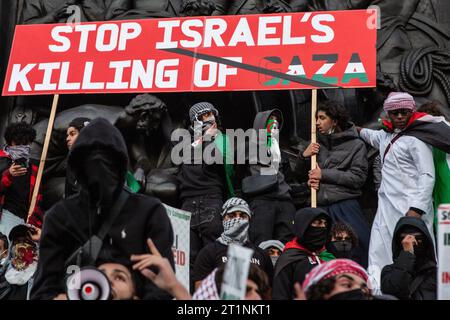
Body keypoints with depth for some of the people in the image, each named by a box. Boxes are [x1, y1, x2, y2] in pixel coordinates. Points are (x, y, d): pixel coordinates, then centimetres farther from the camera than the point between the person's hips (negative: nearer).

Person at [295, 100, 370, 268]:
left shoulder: (356, 145, 1)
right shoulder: (317, 143, 11)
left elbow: (358, 178, -9)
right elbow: (300, 173, 18)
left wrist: (324, 174, -9)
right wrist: (303, 156, -3)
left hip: (345, 205, -4)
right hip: (320, 207, 4)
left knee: (359, 248, -5)